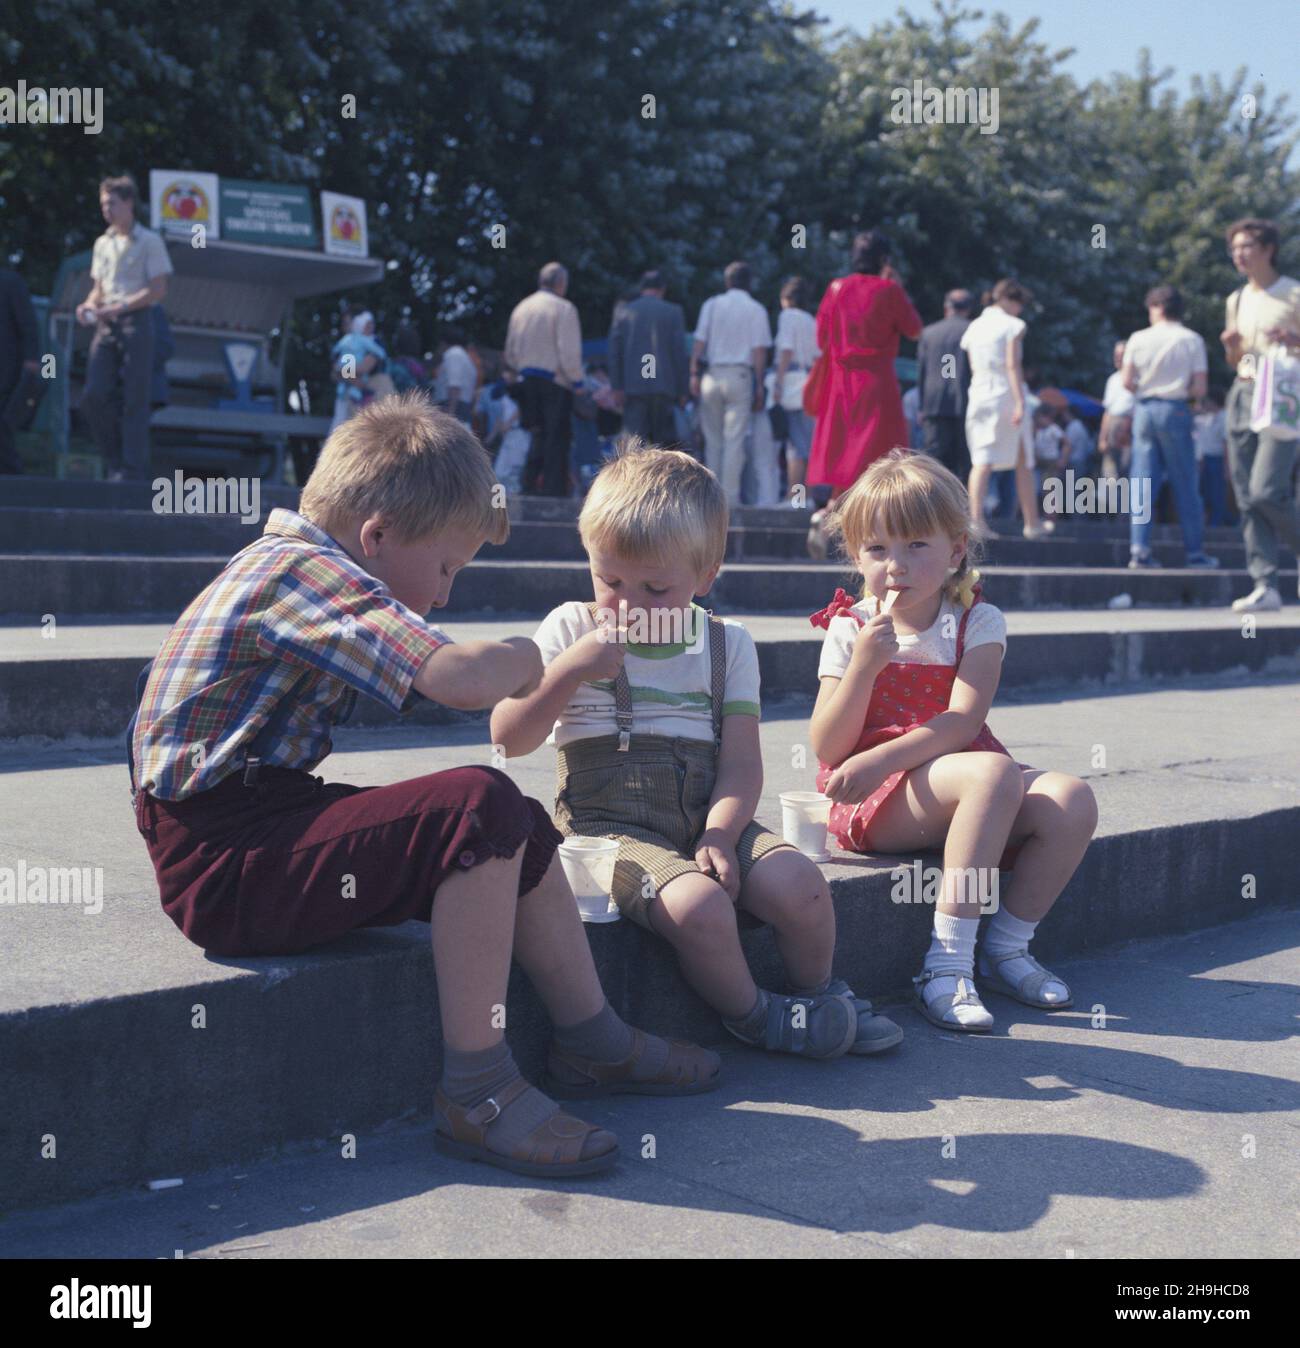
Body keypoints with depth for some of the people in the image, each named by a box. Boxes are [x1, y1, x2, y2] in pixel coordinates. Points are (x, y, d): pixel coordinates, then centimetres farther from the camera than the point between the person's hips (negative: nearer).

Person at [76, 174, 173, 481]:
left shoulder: (149, 242, -1)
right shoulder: (102, 243, 18)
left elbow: (158, 291, -8)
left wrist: (119, 307, -16)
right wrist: (89, 305, 2)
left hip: (135, 321, -6)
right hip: (106, 327, 6)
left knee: (135, 399, -7)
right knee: (93, 396, -4)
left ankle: (134, 470, -5)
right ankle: (116, 462, 8)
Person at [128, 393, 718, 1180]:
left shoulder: (292, 566, 15)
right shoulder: (306, 570, -18)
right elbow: (459, 677, -30)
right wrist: (523, 659, -10)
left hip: (264, 829, 11)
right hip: (226, 865, -11)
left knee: (521, 829, 11)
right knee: (478, 807, -26)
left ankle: (592, 1041, 19)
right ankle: (477, 1093, -19)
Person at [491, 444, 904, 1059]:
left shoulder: (727, 644, 10)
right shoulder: (572, 629, 5)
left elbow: (741, 763, 1)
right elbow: (509, 738, -2)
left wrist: (720, 835, -17)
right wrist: (570, 670, -16)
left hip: (706, 820, 3)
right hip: (610, 821, -3)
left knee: (800, 885, -22)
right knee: (699, 905, -31)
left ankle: (817, 995, 10)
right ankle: (752, 1014, -2)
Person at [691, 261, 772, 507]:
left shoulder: (711, 305, 5)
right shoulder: (756, 310, 1)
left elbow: (699, 342, -1)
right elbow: (760, 351, -3)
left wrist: (694, 373, 2)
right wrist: (759, 386, 0)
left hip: (712, 375, 2)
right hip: (740, 375, -2)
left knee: (713, 440, 9)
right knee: (735, 440, -1)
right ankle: (730, 496, -5)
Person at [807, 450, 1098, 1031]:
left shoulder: (978, 622, 3)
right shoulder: (851, 630, 0)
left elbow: (962, 722, -12)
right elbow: (828, 749, -7)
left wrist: (883, 758, -26)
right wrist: (865, 663, -19)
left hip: (950, 776, 4)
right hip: (873, 804, -3)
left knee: (1071, 801, -22)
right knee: (993, 772, -32)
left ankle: (1006, 948, -3)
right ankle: (948, 960, -27)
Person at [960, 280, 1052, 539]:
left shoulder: (973, 328, 11)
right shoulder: (1012, 325, -6)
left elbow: (972, 367, 12)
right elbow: (1013, 366, -14)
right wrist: (1020, 403, -16)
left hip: (978, 397, 4)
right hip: (1006, 395, -4)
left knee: (981, 461, -2)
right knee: (1023, 464, 8)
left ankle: (975, 518, -20)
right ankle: (1032, 523, 15)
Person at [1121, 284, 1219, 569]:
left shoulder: (1138, 339, 1)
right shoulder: (1192, 340, -1)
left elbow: (1127, 382, -2)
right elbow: (1200, 389, -6)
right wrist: (1180, 389, 13)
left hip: (1144, 409, 2)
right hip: (1175, 410, -2)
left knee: (1143, 480, 4)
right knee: (1185, 484, 5)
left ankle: (1139, 548, -4)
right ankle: (1195, 552, 9)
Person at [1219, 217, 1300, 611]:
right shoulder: (1237, 299, 17)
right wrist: (1231, 346, 3)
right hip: (1242, 395, 6)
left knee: (1266, 491, -19)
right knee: (1247, 499, -1)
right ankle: (1265, 586, 1)